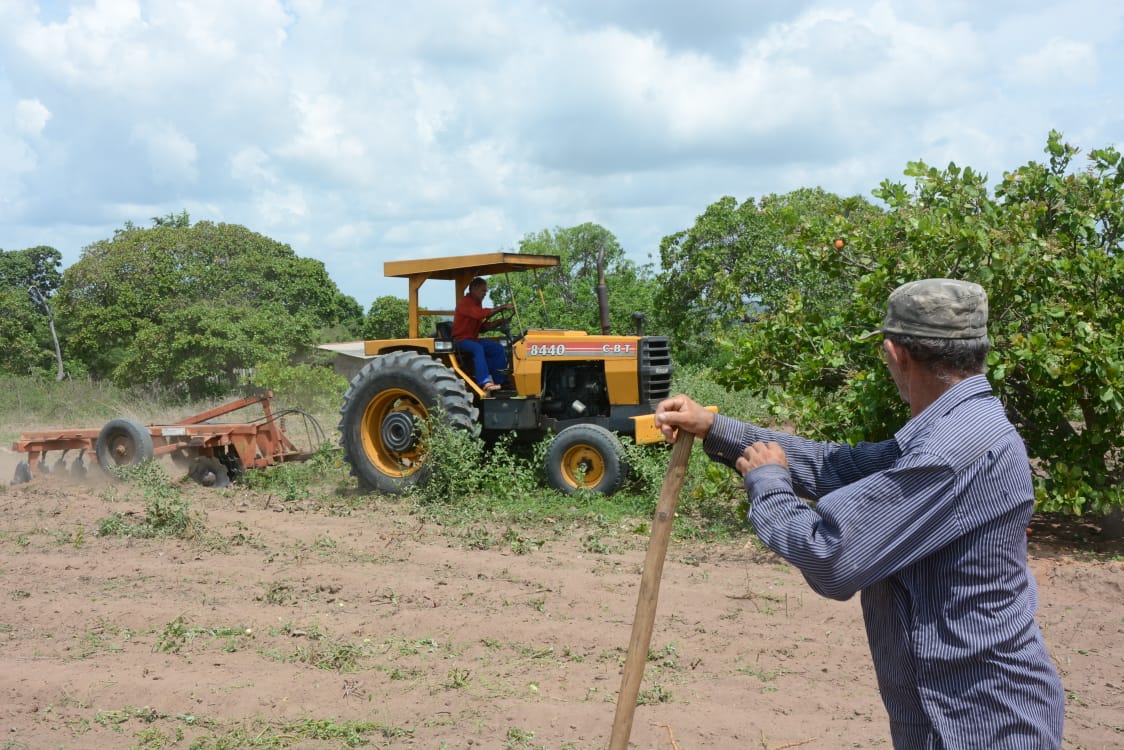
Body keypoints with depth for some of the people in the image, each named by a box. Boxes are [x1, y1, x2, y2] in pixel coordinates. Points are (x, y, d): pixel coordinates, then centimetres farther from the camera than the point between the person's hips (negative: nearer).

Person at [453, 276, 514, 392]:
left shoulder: (478, 303, 16)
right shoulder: (465, 303, -13)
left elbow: (482, 326, 15)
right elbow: (481, 313, -29)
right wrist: (501, 308, -26)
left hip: (474, 338, 9)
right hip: (461, 339, -9)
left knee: (498, 348, -9)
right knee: (478, 348, -37)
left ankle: (500, 381, -11)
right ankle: (485, 383, -44)